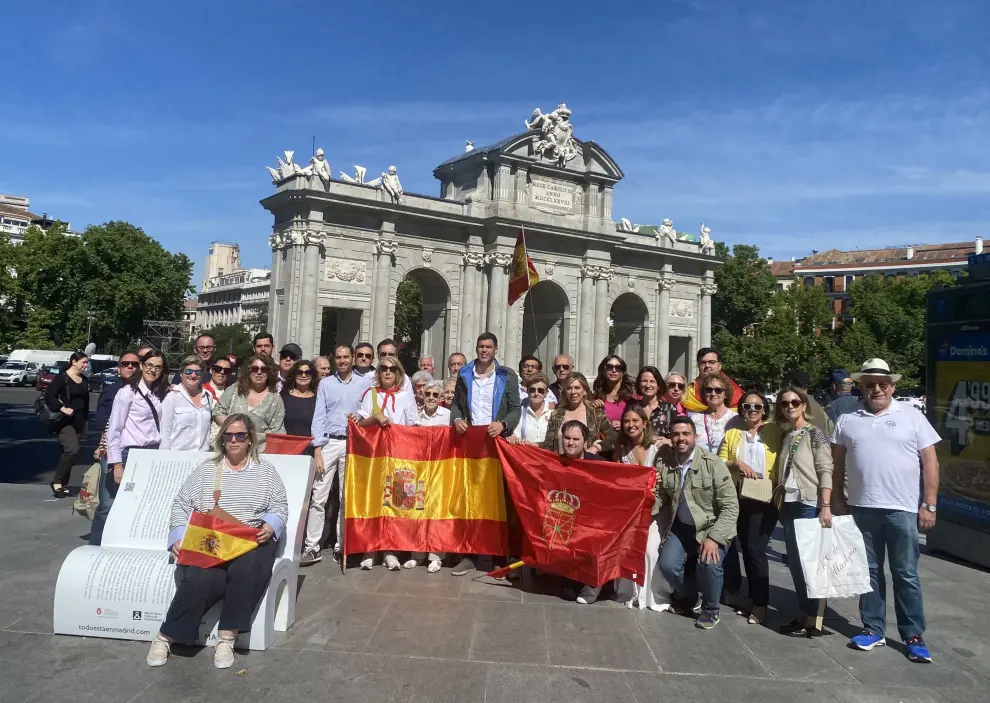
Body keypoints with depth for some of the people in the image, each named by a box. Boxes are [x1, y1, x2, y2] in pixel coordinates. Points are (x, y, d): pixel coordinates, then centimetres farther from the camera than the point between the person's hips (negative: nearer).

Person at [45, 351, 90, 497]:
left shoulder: (84, 380, 12)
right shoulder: (62, 378, -8)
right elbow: (49, 397, -13)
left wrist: (85, 419, 17)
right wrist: (62, 408, -24)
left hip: (78, 421, 7)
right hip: (65, 421, -7)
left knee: (68, 452, 9)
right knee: (72, 449, -20)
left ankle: (62, 484, 16)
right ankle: (56, 481, -7)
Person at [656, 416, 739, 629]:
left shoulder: (713, 464, -19)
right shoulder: (663, 463, -8)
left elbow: (731, 507, -18)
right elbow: (662, 499, 3)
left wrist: (713, 538, -27)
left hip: (712, 528, -3)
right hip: (680, 527, 4)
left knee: (709, 563, -27)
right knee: (668, 565, -14)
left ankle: (710, 610, 4)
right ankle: (686, 597, 21)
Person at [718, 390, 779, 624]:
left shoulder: (774, 432, 2)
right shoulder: (732, 433, 11)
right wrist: (736, 464, -13)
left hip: (764, 499, -4)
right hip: (737, 498, 4)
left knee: (755, 549, -7)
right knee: (745, 549, 11)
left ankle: (759, 604, 4)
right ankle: (753, 598, 25)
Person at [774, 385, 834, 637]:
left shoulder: (814, 433, -6)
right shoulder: (784, 435, 12)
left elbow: (825, 471, -12)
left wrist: (825, 506, -19)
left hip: (810, 504, -6)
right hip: (789, 504, 6)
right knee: (795, 561, 9)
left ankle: (813, 620, 7)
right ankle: (804, 614, 19)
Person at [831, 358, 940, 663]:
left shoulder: (911, 416, 0)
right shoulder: (847, 421, 6)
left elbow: (930, 462, 0)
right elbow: (838, 463, 11)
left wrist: (929, 505, -5)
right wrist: (839, 500, 7)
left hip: (902, 510, -2)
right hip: (861, 509, 2)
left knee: (906, 575, 5)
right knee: (869, 572, 12)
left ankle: (914, 636, 17)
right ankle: (873, 629, 22)